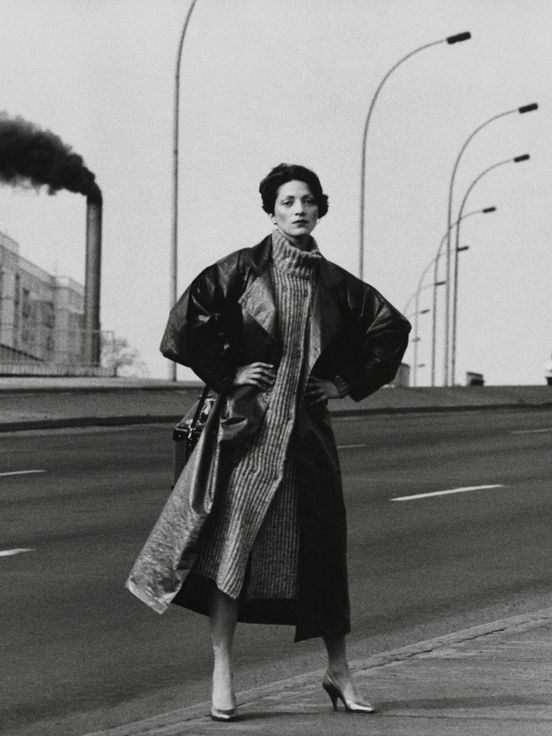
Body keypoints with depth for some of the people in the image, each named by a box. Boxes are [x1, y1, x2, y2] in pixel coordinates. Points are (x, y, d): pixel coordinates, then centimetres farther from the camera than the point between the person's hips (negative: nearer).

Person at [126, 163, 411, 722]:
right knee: (231, 543, -8)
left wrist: (348, 382, 11)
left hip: (307, 425, 3)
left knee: (321, 549, 6)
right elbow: (184, 325, -8)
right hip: (249, 423, -3)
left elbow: (391, 329, 19)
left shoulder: (334, 283, 9)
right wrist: (227, 373, -8)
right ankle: (222, 676, -3)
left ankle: (338, 672, 18)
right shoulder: (243, 269, -2)